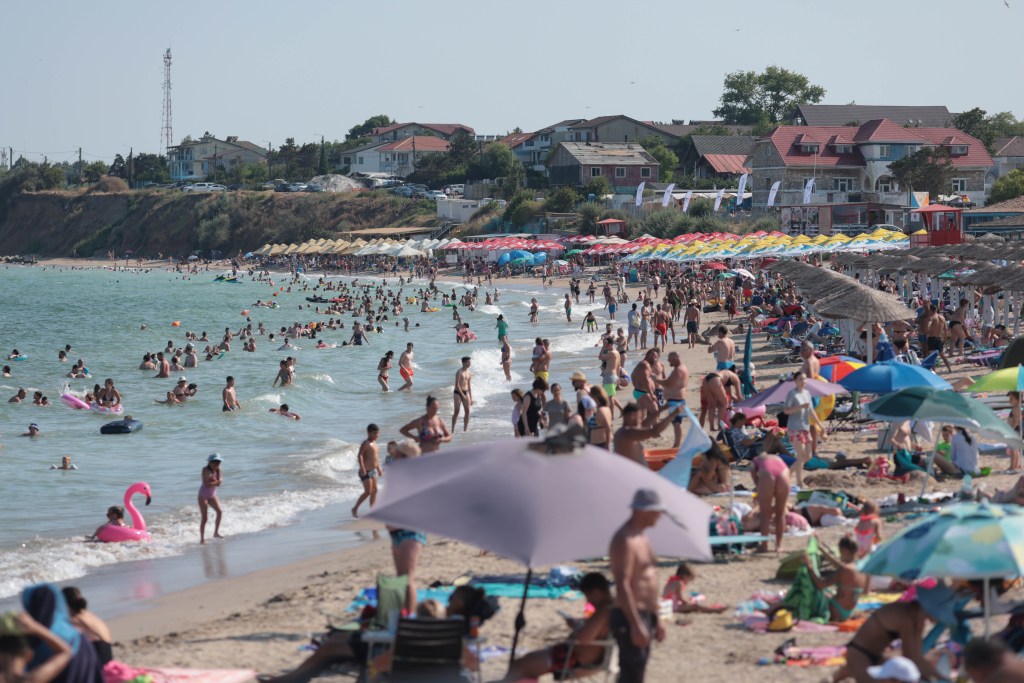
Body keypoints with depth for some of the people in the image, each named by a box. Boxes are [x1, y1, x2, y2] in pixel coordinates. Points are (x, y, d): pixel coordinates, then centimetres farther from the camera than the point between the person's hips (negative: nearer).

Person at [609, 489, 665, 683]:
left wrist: (656, 619, 23)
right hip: (629, 618, -10)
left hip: (644, 616, 10)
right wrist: (636, 625, -27)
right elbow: (622, 585, -23)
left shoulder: (641, 539, 17)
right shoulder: (625, 540, -16)